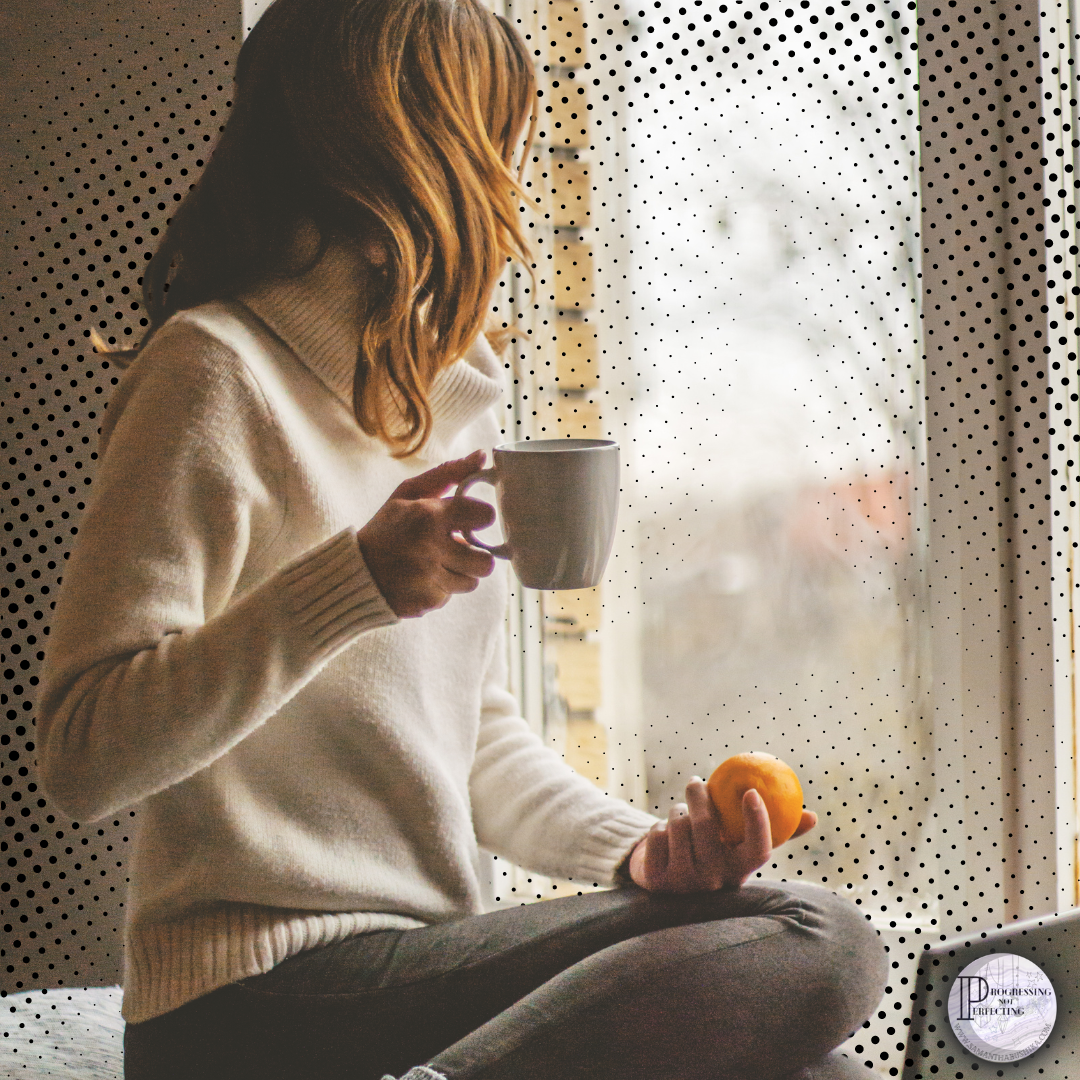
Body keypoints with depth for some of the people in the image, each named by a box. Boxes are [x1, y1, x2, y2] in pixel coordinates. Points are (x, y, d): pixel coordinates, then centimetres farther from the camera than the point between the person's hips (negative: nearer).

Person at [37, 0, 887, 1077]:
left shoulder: (445, 392, 19)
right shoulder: (219, 371, -9)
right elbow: (82, 756, -16)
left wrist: (632, 847, 4)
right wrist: (353, 584, -28)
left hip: (426, 957, 9)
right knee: (815, 942, -20)